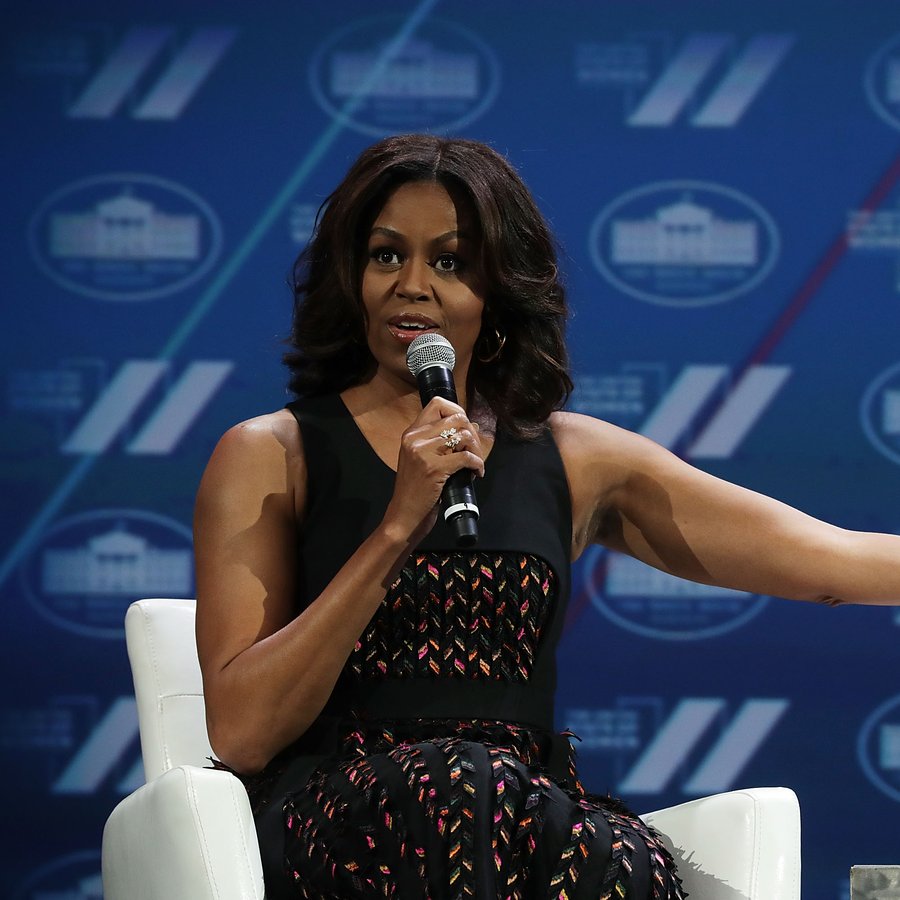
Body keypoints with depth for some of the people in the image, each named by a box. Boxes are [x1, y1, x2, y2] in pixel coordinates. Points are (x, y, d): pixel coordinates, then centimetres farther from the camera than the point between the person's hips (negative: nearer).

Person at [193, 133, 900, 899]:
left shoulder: (574, 462, 16)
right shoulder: (272, 457, 8)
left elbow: (834, 562, 16)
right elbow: (241, 733, -4)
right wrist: (397, 530, -10)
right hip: (330, 826, -1)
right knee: (468, 779, -36)